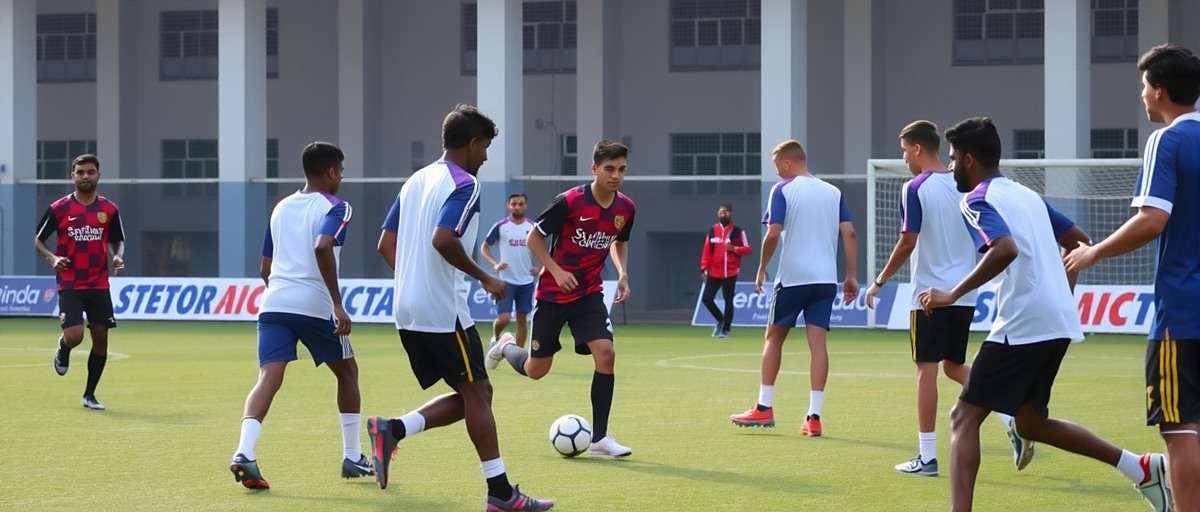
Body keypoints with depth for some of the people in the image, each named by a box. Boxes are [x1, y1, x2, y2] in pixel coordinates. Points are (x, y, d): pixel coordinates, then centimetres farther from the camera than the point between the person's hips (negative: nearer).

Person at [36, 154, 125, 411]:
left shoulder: (109, 209, 3)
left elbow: (118, 241, 15)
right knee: (74, 336, -17)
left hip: (99, 285, 3)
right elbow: (38, 240, 5)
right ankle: (62, 350, 22)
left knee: (101, 339, 1)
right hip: (70, 285, -3)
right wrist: (52, 258, -14)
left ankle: (89, 394, 17)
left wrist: (118, 256, -8)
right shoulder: (58, 209, -4)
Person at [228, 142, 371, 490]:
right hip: (314, 305, -4)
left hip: (275, 302, 4)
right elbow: (322, 247, -20)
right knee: (347, 372, 18)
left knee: (269, 378, -8)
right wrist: (338, 304, -19)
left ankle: (244, 452, -32)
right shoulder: (334, 207, 1)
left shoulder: (281, 208, 21)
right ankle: (352, 458, 21)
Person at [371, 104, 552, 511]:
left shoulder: (417, 180, 16)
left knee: (469, 397, 13)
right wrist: (485, 278, -15)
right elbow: (443, 239, -25)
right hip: (443, 310, -9)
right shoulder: (463, 184, -10)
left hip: (408, 310, 9)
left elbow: (386, 244, 16)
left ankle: (392, 430, -3)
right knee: (477, 392, -1)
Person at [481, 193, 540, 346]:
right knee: (504, 318, -11)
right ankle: (495, 338, 20)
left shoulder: (533, 227, 2)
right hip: (506, 280, -3)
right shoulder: (500, 226, -4)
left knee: (522, 319, 5)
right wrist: (494, 263, -14)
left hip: (527, 281, 3)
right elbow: (484, 247, 3)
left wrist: (540, 267, -3)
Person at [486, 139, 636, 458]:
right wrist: (557, 271, -19)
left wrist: (623, 273, 0)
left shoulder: (625, 208, -4)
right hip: (553, 294, -3)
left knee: (605, 354, -18)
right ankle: (506, 347, 43)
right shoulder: (569, 202, -19)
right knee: (535, 371, 5)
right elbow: (534, 238, -9)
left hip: (589, 294, 3)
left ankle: (599, 439, -11)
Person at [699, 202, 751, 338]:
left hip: (730, 272, -3)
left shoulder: (737, 231, -2)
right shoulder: (712, 230, 8)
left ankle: (726, 329, 12)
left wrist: (734, 249, -17)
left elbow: (748, 249, -1)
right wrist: (704, 268, 0)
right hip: (714, 272, 3)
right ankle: (720, 320, 21)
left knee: (728, 300, 1)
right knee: (707, 298, -2)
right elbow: (707, 251, 8)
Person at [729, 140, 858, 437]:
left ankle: (764, 408, 15)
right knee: (818, 342, -1)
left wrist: (762, 269, 0)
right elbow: (849, 233, 4)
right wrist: (851, 276, 7)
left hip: (792, 277, -3)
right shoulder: (834, 192, 10)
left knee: (774, 337, 12)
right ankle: (814, 417, -6)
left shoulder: (783, 190, -4)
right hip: (826, 278, 4)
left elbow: (773, 233, -13)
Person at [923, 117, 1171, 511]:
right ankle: (1141, 467, 13)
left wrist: (954, 295, -22)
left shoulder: (978, 200, -8)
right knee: (1031, 422, 20)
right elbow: (1080, 241, 24)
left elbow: (1005, 250, -27)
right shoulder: (1026, 194, 19)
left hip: (1022, 327, -9)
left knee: (964, 416, -3)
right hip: (1059, 323, 9)